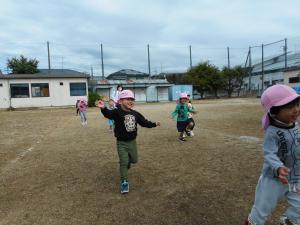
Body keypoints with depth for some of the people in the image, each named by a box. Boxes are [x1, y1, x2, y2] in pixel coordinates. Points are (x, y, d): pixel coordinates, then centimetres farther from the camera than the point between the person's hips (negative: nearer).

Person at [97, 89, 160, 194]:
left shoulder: (135, 114, 2)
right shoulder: (117, 112, -17)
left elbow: (144, 122, 13)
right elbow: (109, 114, -37)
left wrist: (154, 124, 9)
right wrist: (103, 108, -57)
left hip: (132, 141, 6)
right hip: (122, 142, -6)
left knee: (134, 160, 20)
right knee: (124, 162, -5)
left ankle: (124, 168, 53)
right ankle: (124, 182, 8)